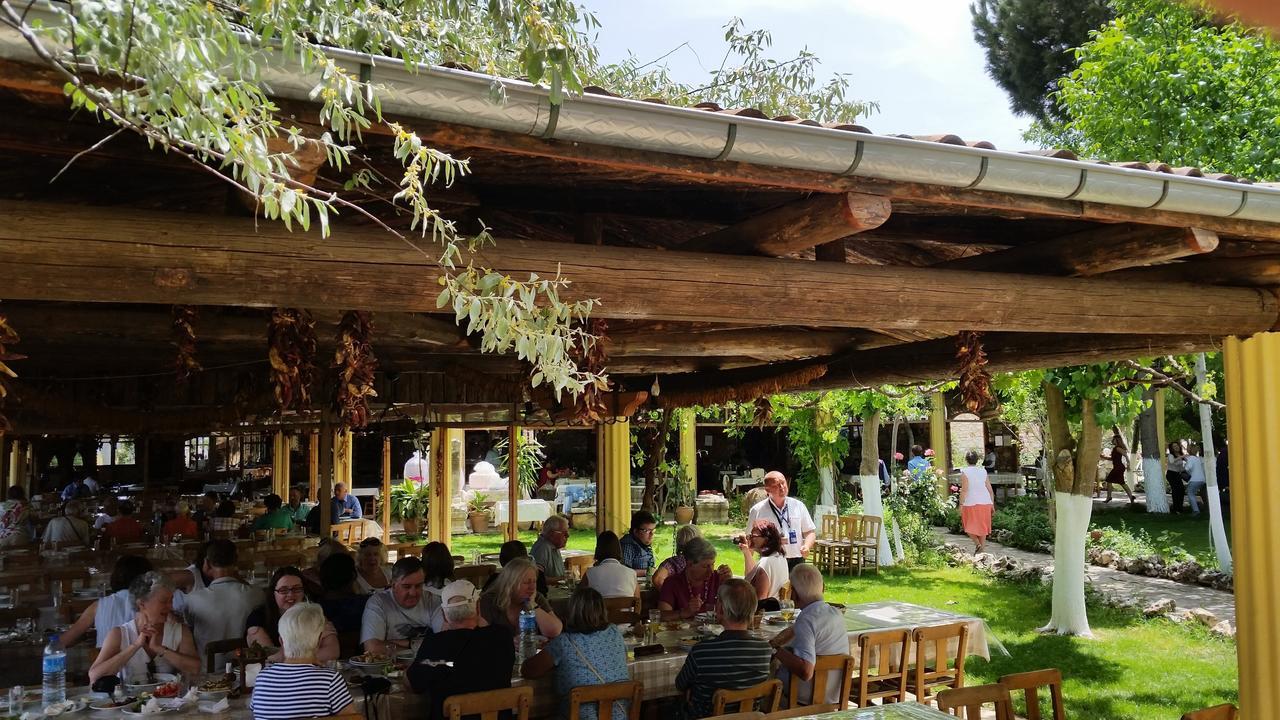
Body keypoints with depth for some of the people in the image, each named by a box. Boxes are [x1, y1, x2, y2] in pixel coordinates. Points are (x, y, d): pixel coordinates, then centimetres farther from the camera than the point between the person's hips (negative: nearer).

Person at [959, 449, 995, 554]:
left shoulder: (965, 472, -8)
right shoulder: (983, 471, 7)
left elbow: (964, 490, -14)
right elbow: (990, 489, 8)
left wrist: (961, 504, -11)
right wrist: (992, 503, 16)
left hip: (971, 503, -4)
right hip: (985, 502, 4)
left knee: (970, 526, 9)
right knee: (982, 526, 13)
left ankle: (977, 543, -11)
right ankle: (982, 547, 16)